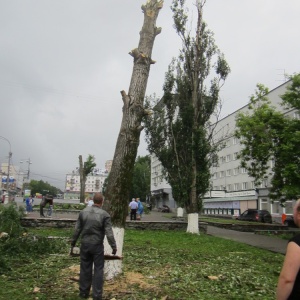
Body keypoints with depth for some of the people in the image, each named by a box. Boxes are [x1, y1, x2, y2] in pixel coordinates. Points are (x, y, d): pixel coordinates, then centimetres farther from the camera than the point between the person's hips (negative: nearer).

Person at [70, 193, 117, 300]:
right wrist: (114, 246, -2)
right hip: (97, 245, -3)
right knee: (98, 269, 5)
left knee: (85, 268, 13)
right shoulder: (104, 215, -11)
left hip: (85, 244, 3)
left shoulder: (83, 212, 0)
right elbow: (109, 233, -12)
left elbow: (77, 230, 3)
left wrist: (73, 244, 11)